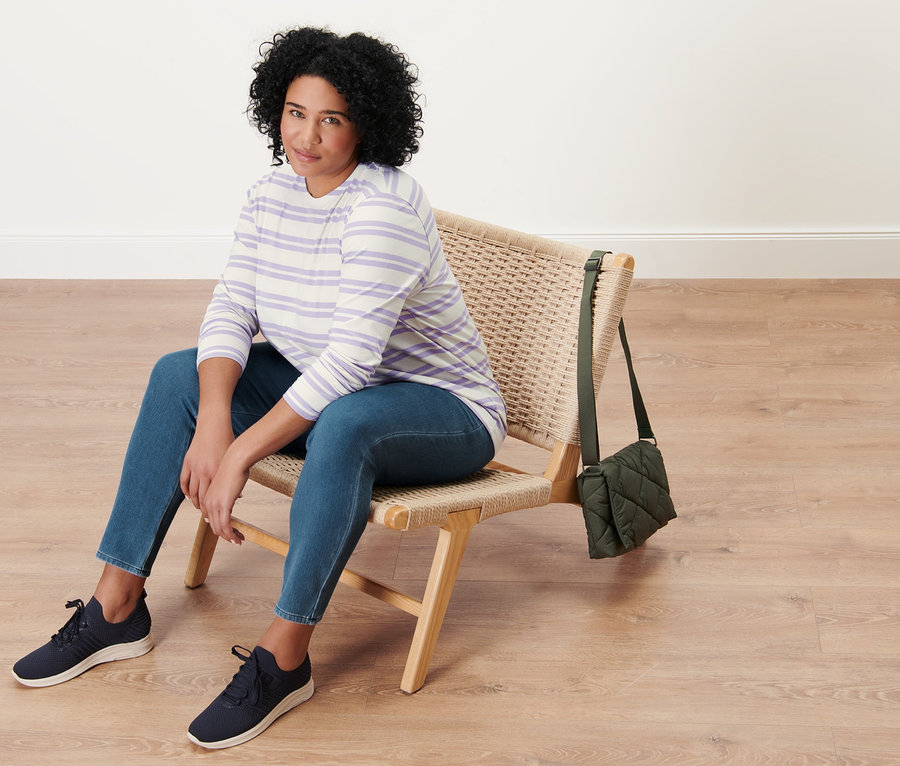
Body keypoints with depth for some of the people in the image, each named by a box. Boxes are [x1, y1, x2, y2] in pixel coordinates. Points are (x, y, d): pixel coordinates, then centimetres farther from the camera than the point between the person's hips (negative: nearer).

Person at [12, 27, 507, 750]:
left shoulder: (384, 208, -26)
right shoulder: (273, 194, -2)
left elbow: (351, 358, -33)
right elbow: (231, 311, -7)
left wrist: (240, 454, -32)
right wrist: (213, 424, -26)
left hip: (445, 412, -8)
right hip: (325, 389, 8)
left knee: (344, 424, -40)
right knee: (180, 374, -5)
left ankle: (284, 657, -27)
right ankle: (118, 609, -2)